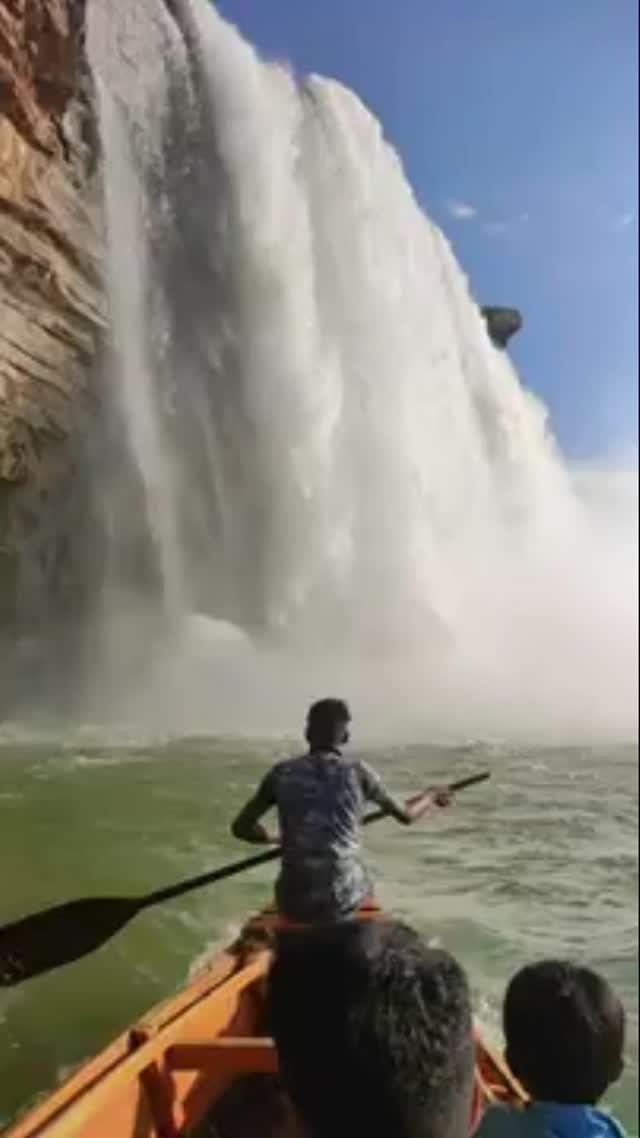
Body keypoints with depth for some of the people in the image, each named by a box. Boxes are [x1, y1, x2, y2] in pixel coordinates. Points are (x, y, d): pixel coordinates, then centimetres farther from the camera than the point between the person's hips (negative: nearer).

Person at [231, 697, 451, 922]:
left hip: (293, 904, 1)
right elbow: (406, 815, 10)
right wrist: (431, 797, 30)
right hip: (342, 901, -1)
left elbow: (241, 827, 7)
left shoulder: (281, 773, -1)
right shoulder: (357, 772, -4)